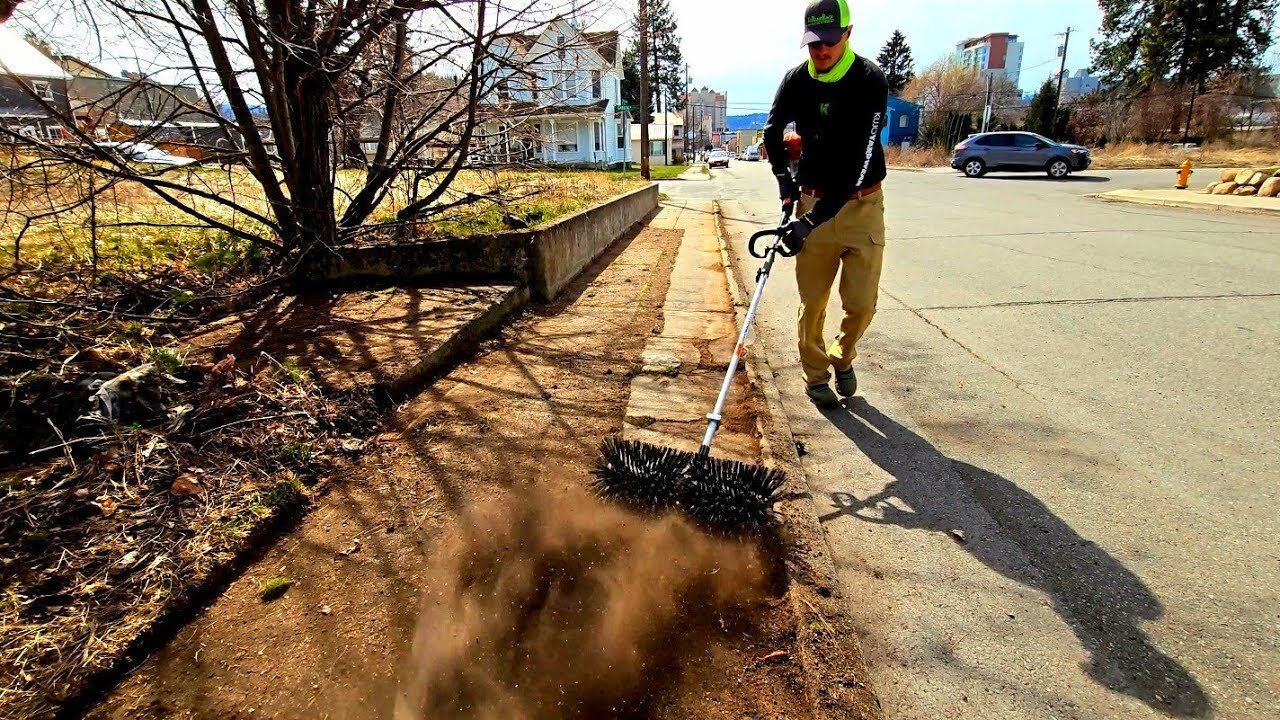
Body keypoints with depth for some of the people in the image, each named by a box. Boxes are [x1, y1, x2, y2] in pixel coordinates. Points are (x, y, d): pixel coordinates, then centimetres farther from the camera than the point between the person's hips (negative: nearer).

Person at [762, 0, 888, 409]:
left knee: (862, 303, -3)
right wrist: (784, 179, 8)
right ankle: (816, 377, 21)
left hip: (861, 205, -2)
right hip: (812, 202, 2)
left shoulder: (869, 80, -12)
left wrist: (813, 220, -28)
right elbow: (772, 132, 18)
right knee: (813, 301, 3)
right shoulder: (796, 81, 0)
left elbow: (858, 163, -22)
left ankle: (842, 357, 26)